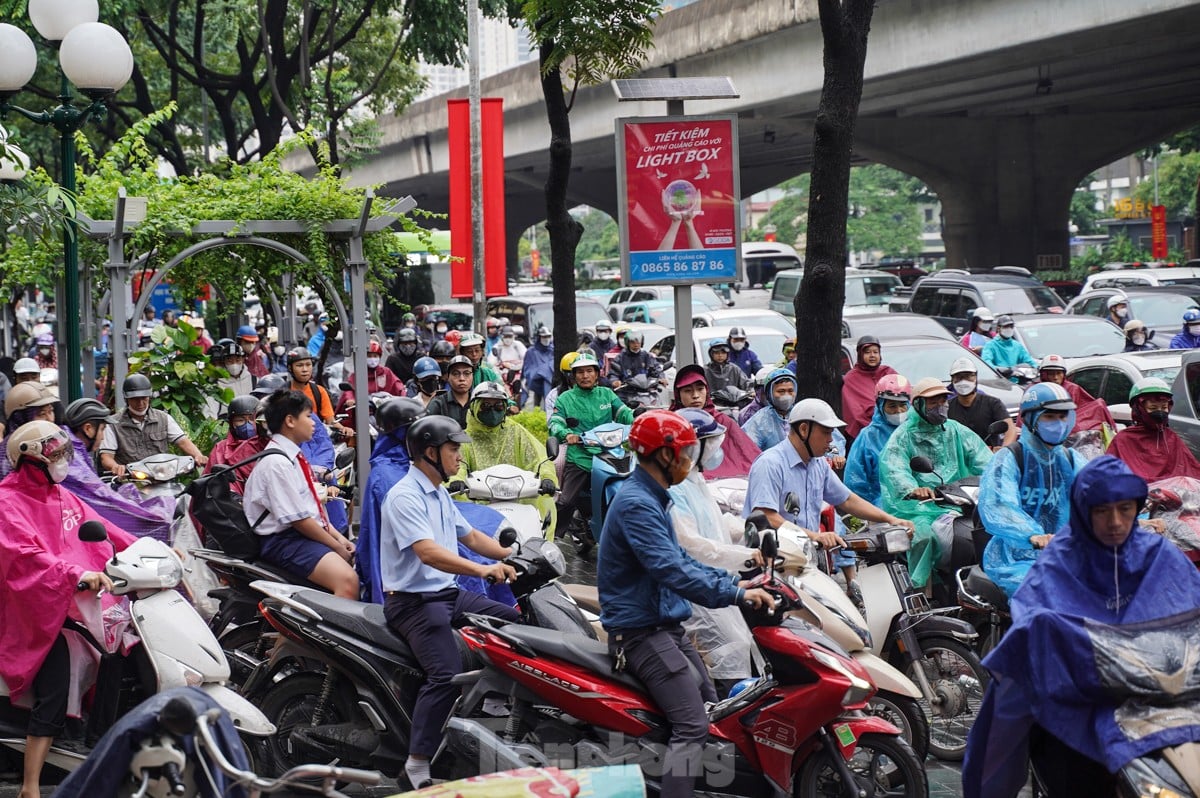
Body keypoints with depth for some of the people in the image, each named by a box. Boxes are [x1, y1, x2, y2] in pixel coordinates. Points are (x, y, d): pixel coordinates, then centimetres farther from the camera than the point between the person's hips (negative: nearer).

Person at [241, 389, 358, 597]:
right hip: (284, 540, -11)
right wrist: (337, 547, -11)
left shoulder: (294, 456, 14)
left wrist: (338, 536, 6)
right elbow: (298, 519, -18)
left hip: (310, 532, 11)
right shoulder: (276, 463, -17)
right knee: (347, 581, -30)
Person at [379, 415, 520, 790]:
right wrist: (482, 569, -41)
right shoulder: (405, 496, -17)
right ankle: (417, 763, -22)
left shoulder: (439, 494, 16)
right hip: (414, 601, -10)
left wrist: (512, 556, 11)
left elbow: (470, 536, 24)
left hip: (448, 593, 10)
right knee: (447, 675, -27)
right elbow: (428, 552, -30)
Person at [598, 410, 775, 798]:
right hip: (641, 631, -11)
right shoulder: (636, 504, -19)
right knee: (693, 725, -19)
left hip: (665, 625, 11)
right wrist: (734, 594, -27)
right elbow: (670, 570, -28)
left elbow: (679, 559, 18)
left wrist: (733, 581, 7)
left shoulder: (652, 499, 15)